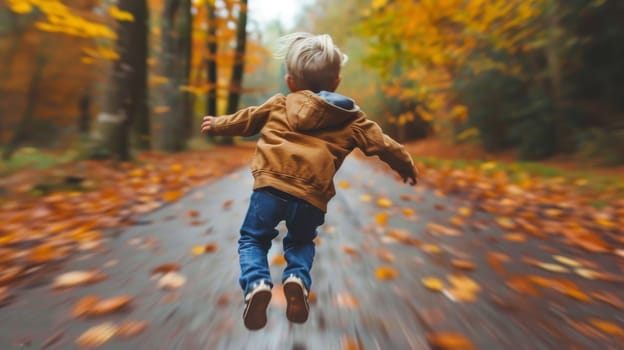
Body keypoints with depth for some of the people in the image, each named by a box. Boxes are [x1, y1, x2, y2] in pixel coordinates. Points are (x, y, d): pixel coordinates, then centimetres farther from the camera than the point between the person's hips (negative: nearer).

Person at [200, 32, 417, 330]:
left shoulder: (278, 105, 17)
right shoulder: (351, 119, 14)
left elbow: (245, 120, 27)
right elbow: (381, 143, 16)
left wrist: (217, 125, 47)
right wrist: (406, 166, 32)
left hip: (271, 186, -1)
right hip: (312, 197, 1)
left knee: (252, 238, 21)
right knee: (301, 241, 29)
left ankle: (256, 283, -4)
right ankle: (297, 278, 3)